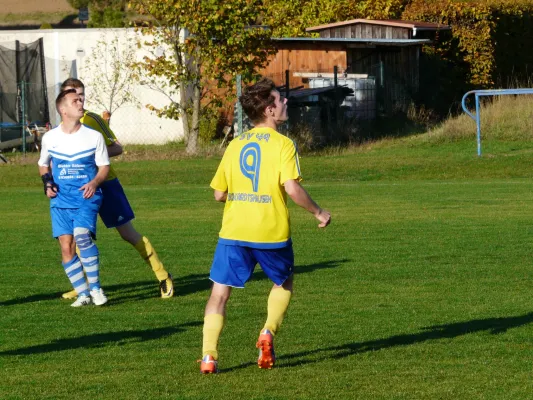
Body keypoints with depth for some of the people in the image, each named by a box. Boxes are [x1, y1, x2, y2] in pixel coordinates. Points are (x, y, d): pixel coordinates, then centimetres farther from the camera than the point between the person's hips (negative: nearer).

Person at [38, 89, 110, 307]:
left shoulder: (94, 136, 0)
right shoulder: (49, 138, 4)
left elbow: (104, 166, 6)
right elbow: (43, 164, 20)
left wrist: (94, 183, -15)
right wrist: (47, 183, 1)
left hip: (86, 198, -2)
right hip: (60, 199, 2)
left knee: (83, 235, -25)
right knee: (66, 246, -6)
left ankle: (95, 287, -13)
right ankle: (83, 294, 4)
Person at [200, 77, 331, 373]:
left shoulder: (235, 145, 11)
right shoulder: (283, 144, -4)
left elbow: (219, 193, 11)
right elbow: (292, 188, -16)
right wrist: (318, 212, -3)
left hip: (234, 231, 3)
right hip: (272, 232, -2)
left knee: (220, 293, 6)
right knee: (284, 283, 23)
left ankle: (209, 355, -8)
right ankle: (269, 332, 3)